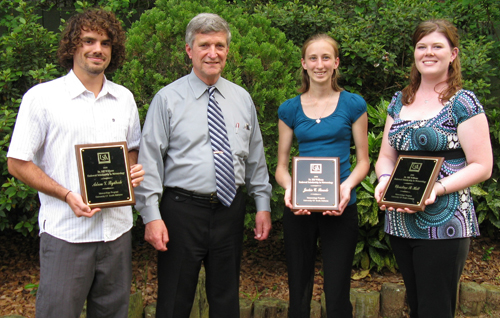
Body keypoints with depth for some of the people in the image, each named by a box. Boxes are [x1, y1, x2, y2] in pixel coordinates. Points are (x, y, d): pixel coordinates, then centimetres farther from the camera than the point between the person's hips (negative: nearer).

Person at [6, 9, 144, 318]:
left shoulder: (124, 98, 10)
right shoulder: (42, 97, -4)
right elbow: (18, 163, -4)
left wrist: (135, 171, -2)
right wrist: (68, 195, -16)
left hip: (117, 229, 5)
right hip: (65, 232, -4)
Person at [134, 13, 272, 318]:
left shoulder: (242, 99, 9)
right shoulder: (168, 99, -3)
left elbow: (256, 157, 12)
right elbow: (150, 161, -7)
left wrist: (263, 205, 8)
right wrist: (152, 215, -13)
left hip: (230, 210, 4)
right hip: (183, 210, -3)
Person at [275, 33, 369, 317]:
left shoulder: (353, 105, 3)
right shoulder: (290, 110, 6)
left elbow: (363, 160, 5)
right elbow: (282, 164, 9)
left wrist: (348, 185, -15)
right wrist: (289, 188, -13)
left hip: (340, 208, -1)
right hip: (299, 209, 2)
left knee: (337, 295, 2)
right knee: (299, 292, 11)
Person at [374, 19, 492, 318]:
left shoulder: (463, 103, -5)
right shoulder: (399, 102, 12)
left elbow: (482, 166, -9)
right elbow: (386, 156, 15)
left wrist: (438, 187, -23)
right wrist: (385, 180, -7)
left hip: (444, 226, -6)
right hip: (400, 223, 6)